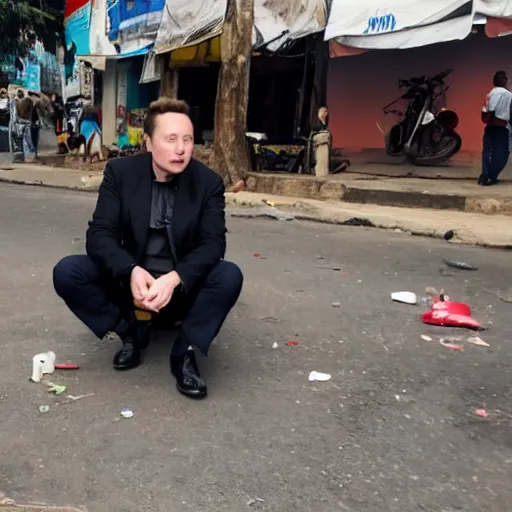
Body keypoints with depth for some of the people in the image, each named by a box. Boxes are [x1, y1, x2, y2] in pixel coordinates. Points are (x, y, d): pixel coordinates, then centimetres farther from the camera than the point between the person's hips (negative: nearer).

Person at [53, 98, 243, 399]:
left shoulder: (209, 182, -9)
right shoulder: (120, 172, -7)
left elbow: (213, 243, -16)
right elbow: (100, 234, -14)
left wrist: (174, 279, -35)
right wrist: (131, 272, -34)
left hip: (183, 287, -1)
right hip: (130, 280, 1)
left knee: (230, 276, -30)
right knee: (67, 272, -21)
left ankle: (184, 352, -10)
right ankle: (133, 332, -1)